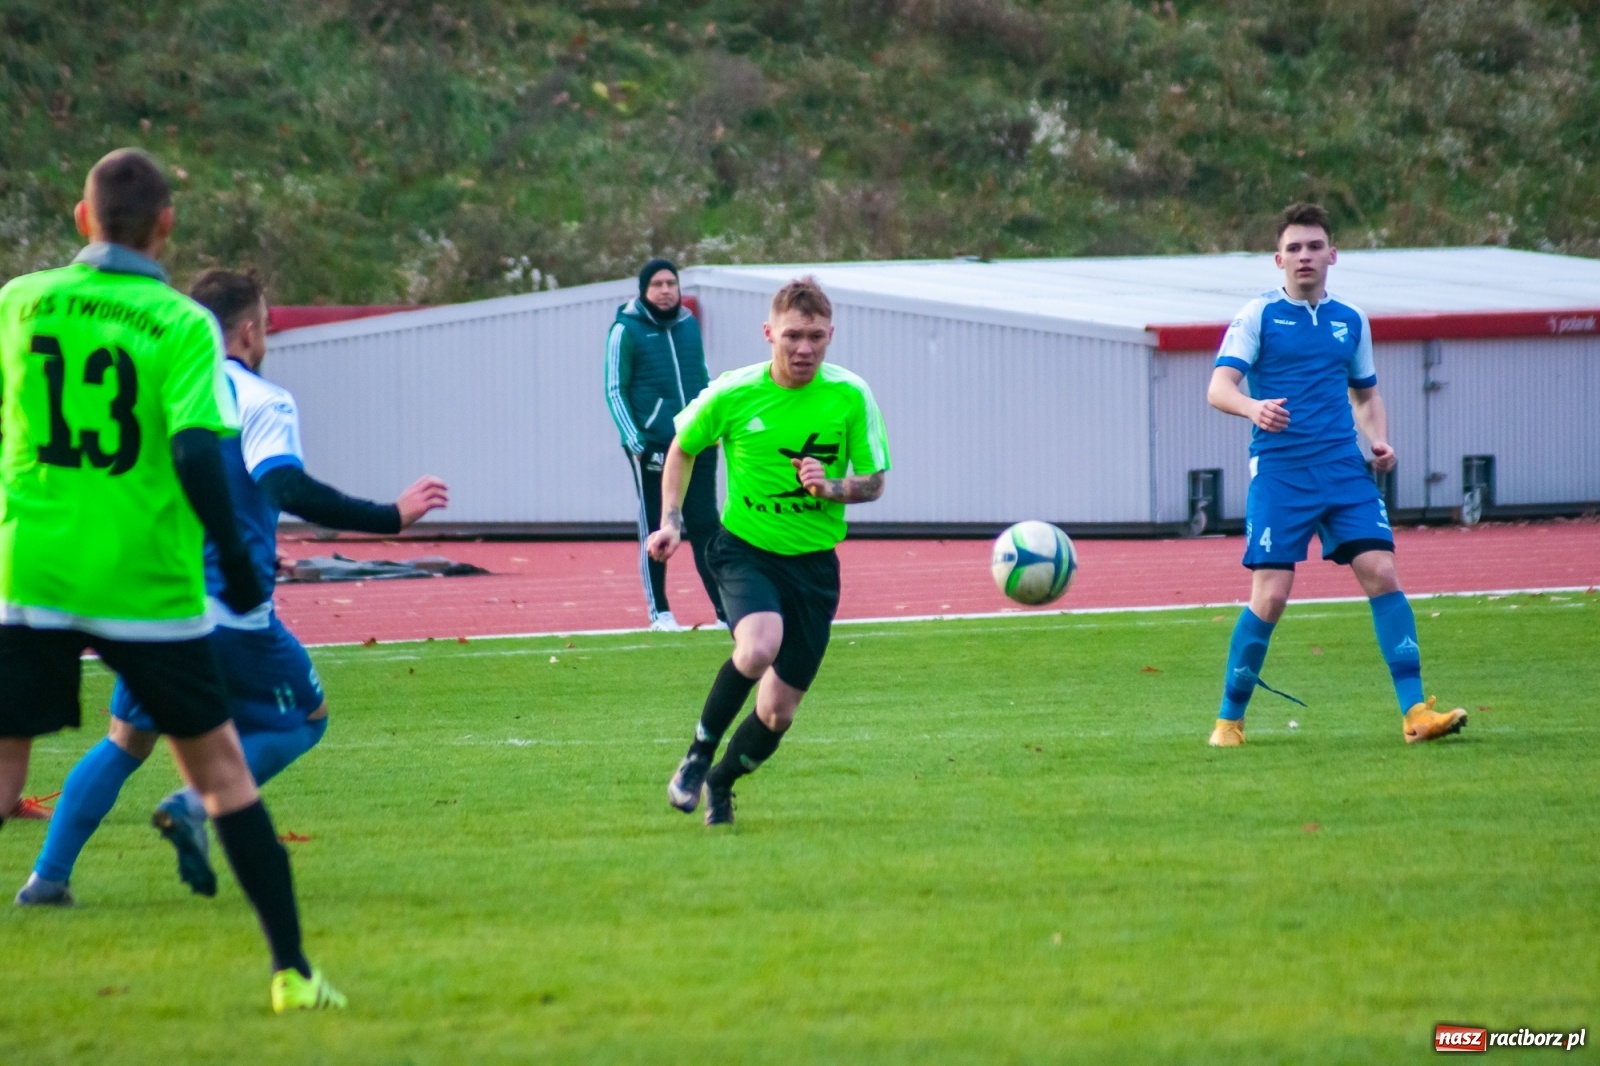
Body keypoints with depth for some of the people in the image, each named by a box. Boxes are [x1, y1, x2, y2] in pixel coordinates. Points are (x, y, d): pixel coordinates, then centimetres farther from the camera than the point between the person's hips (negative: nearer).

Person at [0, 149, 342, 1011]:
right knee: (220, 768, 10)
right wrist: (237, 562, -9)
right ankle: (290, 968, 11)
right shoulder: (181, 324, -7)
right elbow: (194, 450, -17)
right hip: (147, 585, -2)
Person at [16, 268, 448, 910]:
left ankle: (47, 879, 5)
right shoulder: (259, 401, -6)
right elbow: (288, 488, -22)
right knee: (303, 720, 15)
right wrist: (390, 517, -20)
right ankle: (196, 806, -7)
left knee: (127, 741, 18)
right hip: (228, 611, -5)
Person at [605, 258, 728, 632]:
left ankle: (725, 608, 5)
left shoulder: (689, 325, 12)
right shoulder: (626, 330, -3)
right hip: (653, 447, -4)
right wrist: (635, 440, -12)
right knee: (655, 531, 2)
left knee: (706, 526, 3)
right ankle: (659, 612, 10)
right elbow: (615, 391, -4)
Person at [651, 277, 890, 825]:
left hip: (814, 561, 2)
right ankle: (699, 754, -10)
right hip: (745, 548, -2)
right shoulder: (732, 394, -10)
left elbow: (874, 482, 0)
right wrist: (671, 521, -1)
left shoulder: (850, 397, -9)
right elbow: (682, 447, 9)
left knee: (778, 712, 4)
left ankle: (720, 783, 35)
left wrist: (833, 487, -22)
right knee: (758, 647, -33)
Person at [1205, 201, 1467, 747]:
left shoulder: (1351, 321, 15)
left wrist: (1379, 439, 7)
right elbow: (1219, 387, -7)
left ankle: (1415, 711, -9)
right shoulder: (1260, 314, 2)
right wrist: (1254, 407, -30)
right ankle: (1229, 719, 6)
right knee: (1271, 594, -10)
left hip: (1344, 469, 4)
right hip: (1279, 471, -4)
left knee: (1381, 572, -11)